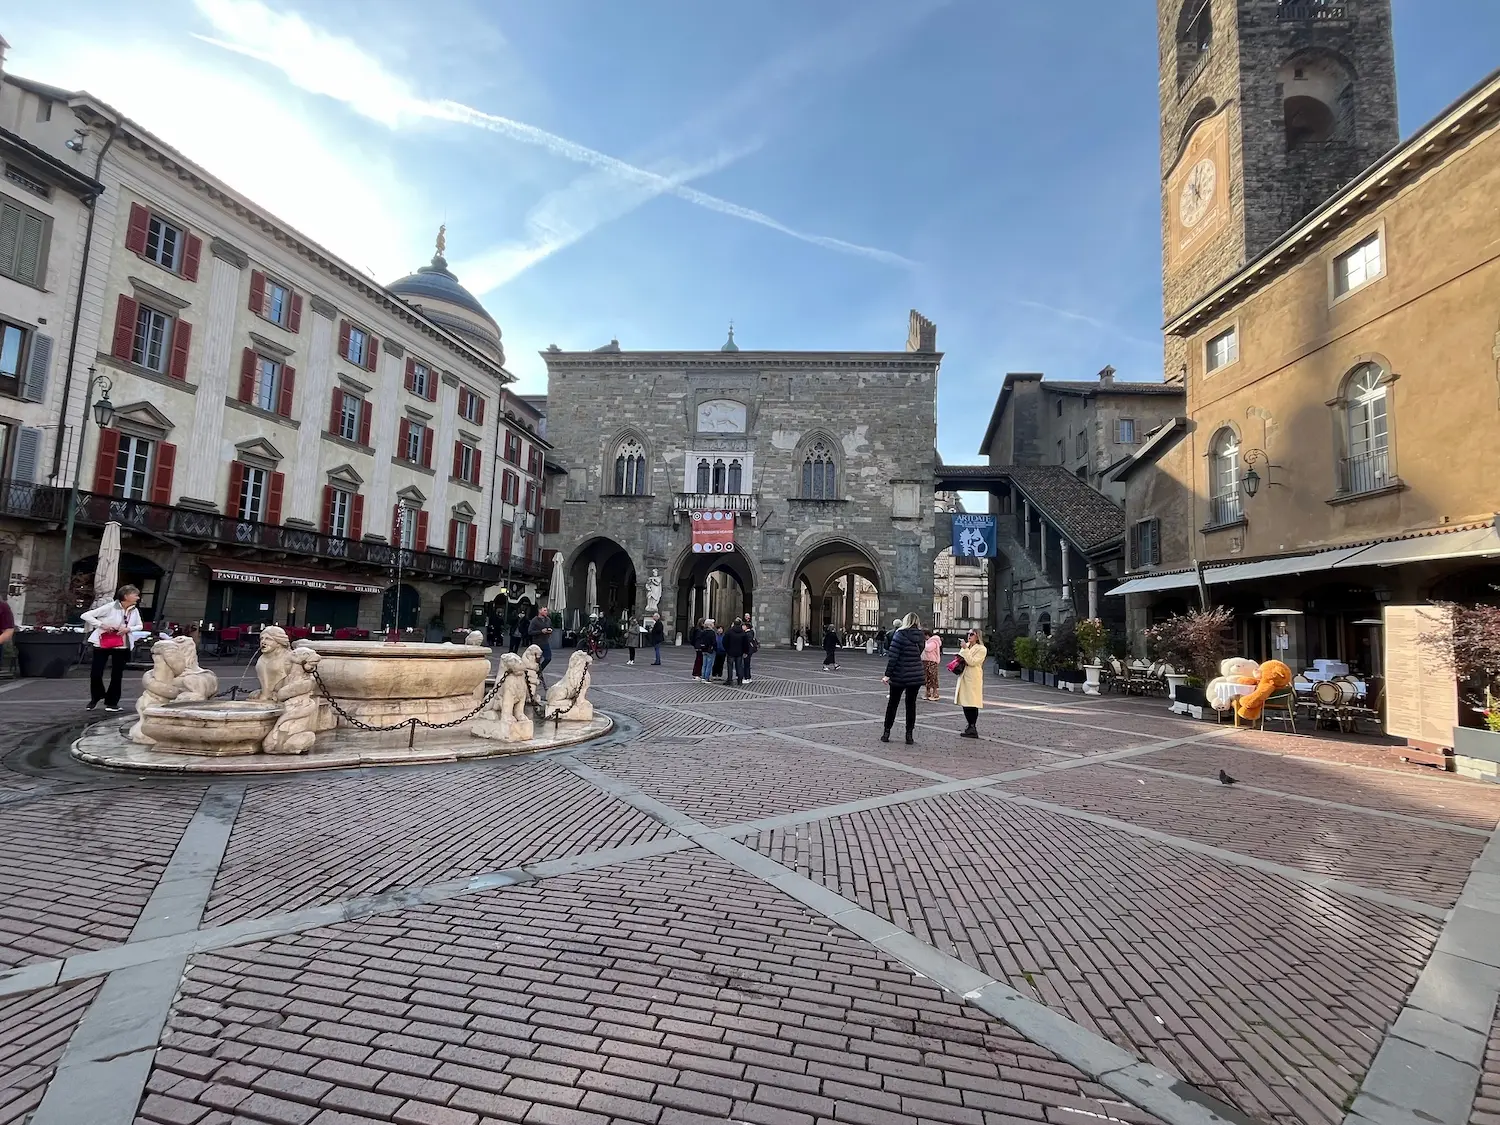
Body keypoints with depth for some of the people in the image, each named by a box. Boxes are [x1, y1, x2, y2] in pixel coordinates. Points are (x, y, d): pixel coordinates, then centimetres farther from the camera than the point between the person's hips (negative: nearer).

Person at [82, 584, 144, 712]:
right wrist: (102, 625, -20)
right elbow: (86, 616, -10)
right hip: (103, 643, -3)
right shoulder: (110, 607, -14)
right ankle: (96, 697, 27)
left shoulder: (134, 611, 1)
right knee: (95, 673, -1)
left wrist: (129, 629, -8)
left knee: (117, 675, 4)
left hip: (121, 645, 3)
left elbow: (140, 626, 13)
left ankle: (112, 702, 18)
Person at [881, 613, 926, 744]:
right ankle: (909, 735, 9)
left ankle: (886, 732, 14)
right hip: (916, 676, 3)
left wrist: (887, 674, -13)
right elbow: (919, 654, 10)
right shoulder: (921, 637, 4)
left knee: (892, 703, 9)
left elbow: (893, 656, -15)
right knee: (911, 704, 10)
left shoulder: (900, 635, -12)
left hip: (899, 676, -3)